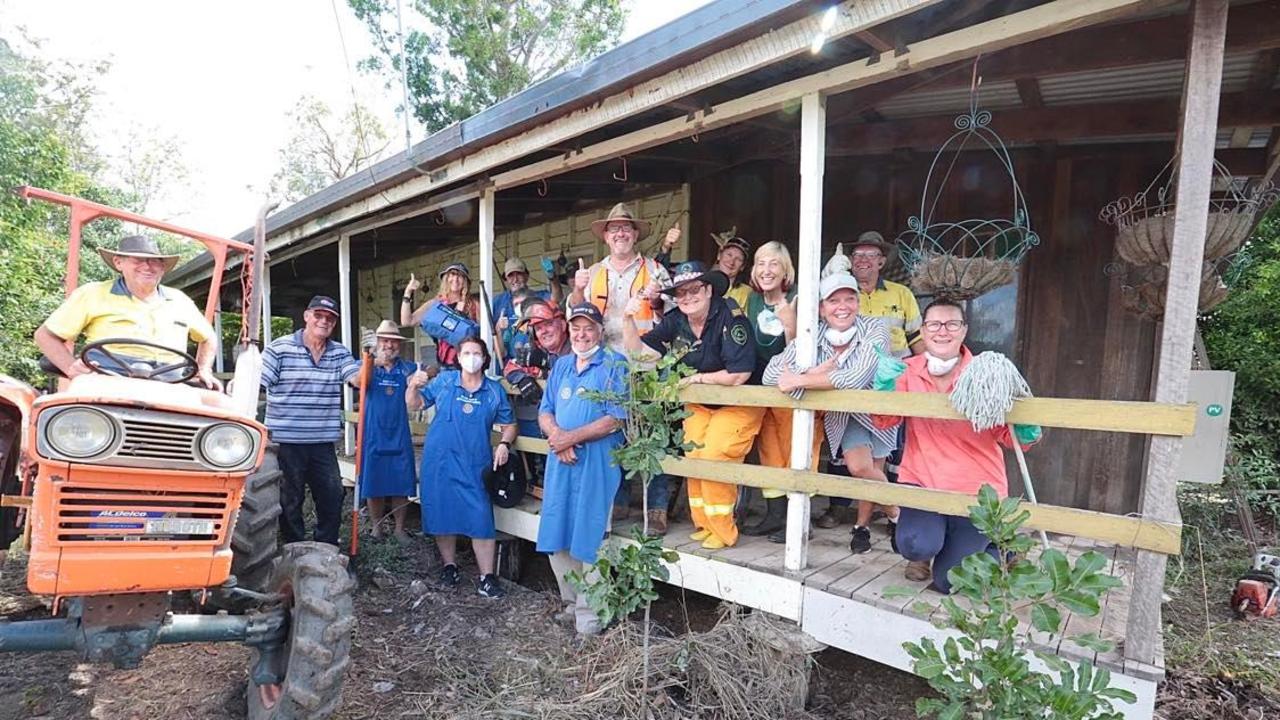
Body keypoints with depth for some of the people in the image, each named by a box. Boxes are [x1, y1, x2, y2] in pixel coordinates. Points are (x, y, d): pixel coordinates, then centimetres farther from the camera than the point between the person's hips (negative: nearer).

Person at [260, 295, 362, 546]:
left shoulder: (340, 353, 8)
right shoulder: (279, 348, -4)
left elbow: (359, 380, -4)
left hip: (323, 443, 4)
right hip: (286, 441, -4)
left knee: (332, 497, 9)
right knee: (290, 500, 9)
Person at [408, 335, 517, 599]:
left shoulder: (495, 390, 4)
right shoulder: (444, 381, 3)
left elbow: (509, 424, 10)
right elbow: (414, 405, 6)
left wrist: (504, 444, -8)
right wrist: (413, 386, -14)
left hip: (476, 465, 0)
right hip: (440, 461, 1)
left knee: (482, 519, -5)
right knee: (443, 515, 9)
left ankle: (486, 577, 4)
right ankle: (449, 566, 29)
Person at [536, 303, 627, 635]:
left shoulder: (615, 364, -4)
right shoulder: (561, 365, 15)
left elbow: (616, 418, -13)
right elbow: (545, 412, 11)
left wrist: (572, 437, -15)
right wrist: (557, 436, -10)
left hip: (598, 461, -6)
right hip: (560, 460, 6)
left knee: (589, 537, -1)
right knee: (556, 535, 10)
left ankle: (588, 612, 13)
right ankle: (572, 602, 27)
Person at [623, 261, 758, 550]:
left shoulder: (730, 318, -22)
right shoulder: (674, 322, -4)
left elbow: (738, 375, -24)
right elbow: (640, 352, -3)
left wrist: (698, 378, -12)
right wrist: (629, 320, -18)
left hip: (738, 404, -6)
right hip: (699, 404, 6)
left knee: (713, 457, -17)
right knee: (693, 458, 1)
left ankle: (722, 532, 0)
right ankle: (704, 524, 18)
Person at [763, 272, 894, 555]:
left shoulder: (874, 330, -22)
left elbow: (856, 378, -37)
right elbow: (770, 374, -22)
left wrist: (800, 380, -34)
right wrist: (815, 372, -33)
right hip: (840, 413, 1)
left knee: (862, 467, -13)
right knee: (857, 465, -15)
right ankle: (865, 524, 14)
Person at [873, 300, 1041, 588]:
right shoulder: (909, 371, -1)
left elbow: (1008, 435, -6)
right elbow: (884, 421, -6)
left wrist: (1026, 432, -27)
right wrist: (885, 383, -22)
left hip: (976, 489, -1)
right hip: (922, 481, 2)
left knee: (949, 581, -2)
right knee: (915, 545, -26)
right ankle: (925, 552, 15)